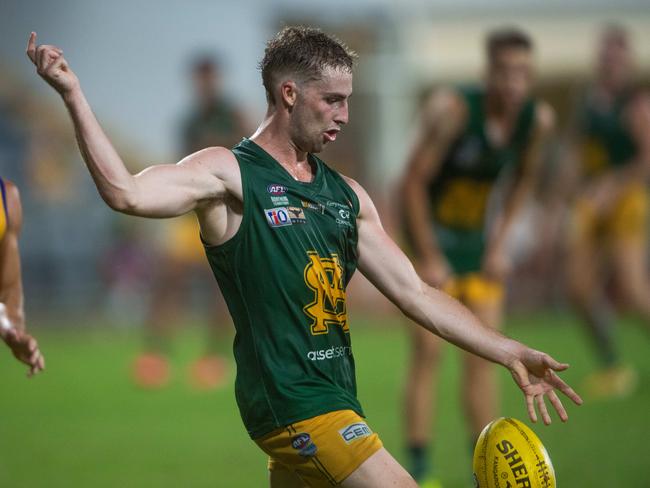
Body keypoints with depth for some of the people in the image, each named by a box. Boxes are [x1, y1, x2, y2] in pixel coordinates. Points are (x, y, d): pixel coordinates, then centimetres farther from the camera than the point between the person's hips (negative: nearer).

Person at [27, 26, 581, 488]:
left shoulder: (346, 194, 15)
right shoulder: (229, 175, -5)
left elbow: (414, 292, 16)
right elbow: (127, 193, -22)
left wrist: (510, 353, 10)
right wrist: (73, 95, -29)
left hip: (337, 401, 8)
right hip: (289, 399, -8)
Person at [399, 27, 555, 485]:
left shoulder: (538, 118, -12)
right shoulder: (453, 108, -28)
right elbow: (413, 181, -22)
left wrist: (500, 243, 3)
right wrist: (428, 259, -19)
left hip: (479, 239, 5)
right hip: (432, 236, -5)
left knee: (483, 356, 3)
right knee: (428, 351, -10)